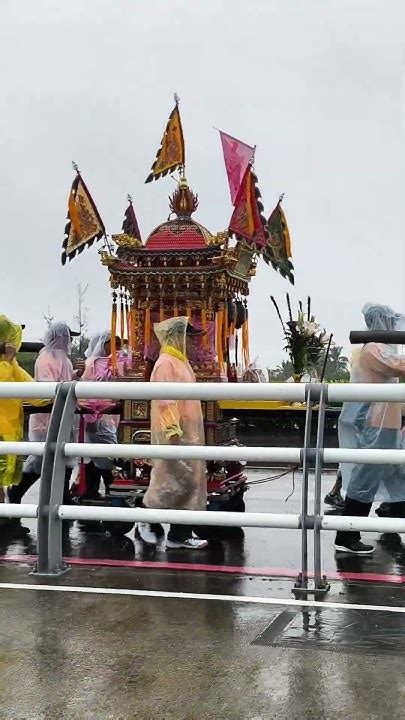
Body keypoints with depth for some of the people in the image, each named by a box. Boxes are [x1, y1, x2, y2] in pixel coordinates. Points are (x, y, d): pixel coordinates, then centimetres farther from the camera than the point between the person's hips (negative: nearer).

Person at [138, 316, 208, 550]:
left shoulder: (180, 362, 16)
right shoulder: (166, 364, -13)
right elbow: (163, 399, -21)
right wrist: (172, 429, -26)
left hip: (187, 430, 10)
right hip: (174, 431, -10)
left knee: (187, 479, 8)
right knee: (175, 478, -7)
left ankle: (180, 535, 12)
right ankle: (147, 519, 9)